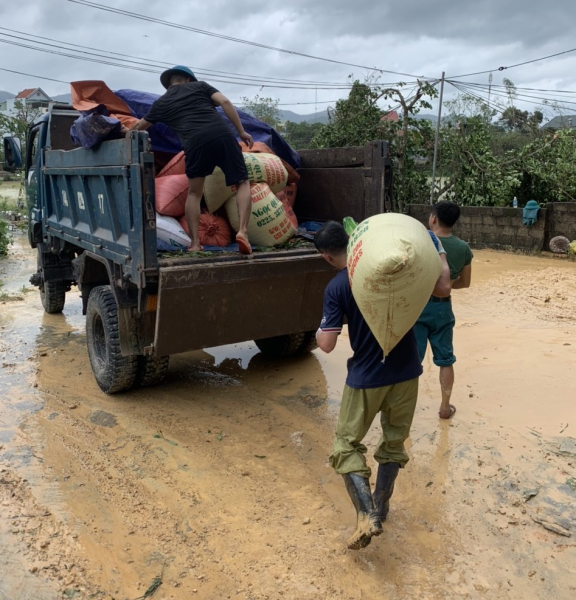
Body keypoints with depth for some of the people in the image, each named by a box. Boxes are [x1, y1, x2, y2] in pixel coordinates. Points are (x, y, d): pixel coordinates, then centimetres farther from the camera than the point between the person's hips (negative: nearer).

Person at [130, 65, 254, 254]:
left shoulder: (161, 103, 27)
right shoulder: (200, 85, 24)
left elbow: (139, 127, 42)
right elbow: (225, 102, 8)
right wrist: (241, 131, 9)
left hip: (195, 143, 1)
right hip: (222, 135, 0)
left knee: (194, 193, 19)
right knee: (242, 183, 11)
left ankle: (195, 244, 13)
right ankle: (242, 231, -9)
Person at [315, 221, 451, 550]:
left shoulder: (336, 288, -12)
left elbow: (327, 344, -14)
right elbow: (443, 289, -3)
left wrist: (318, 334, 8)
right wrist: (440, 255, 12)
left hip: (366, 378, -4)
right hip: (406, 374, 4)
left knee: (347, 445, 12)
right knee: (394, 443, 21)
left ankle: (367, 515, -2)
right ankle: (380, 509, 30)